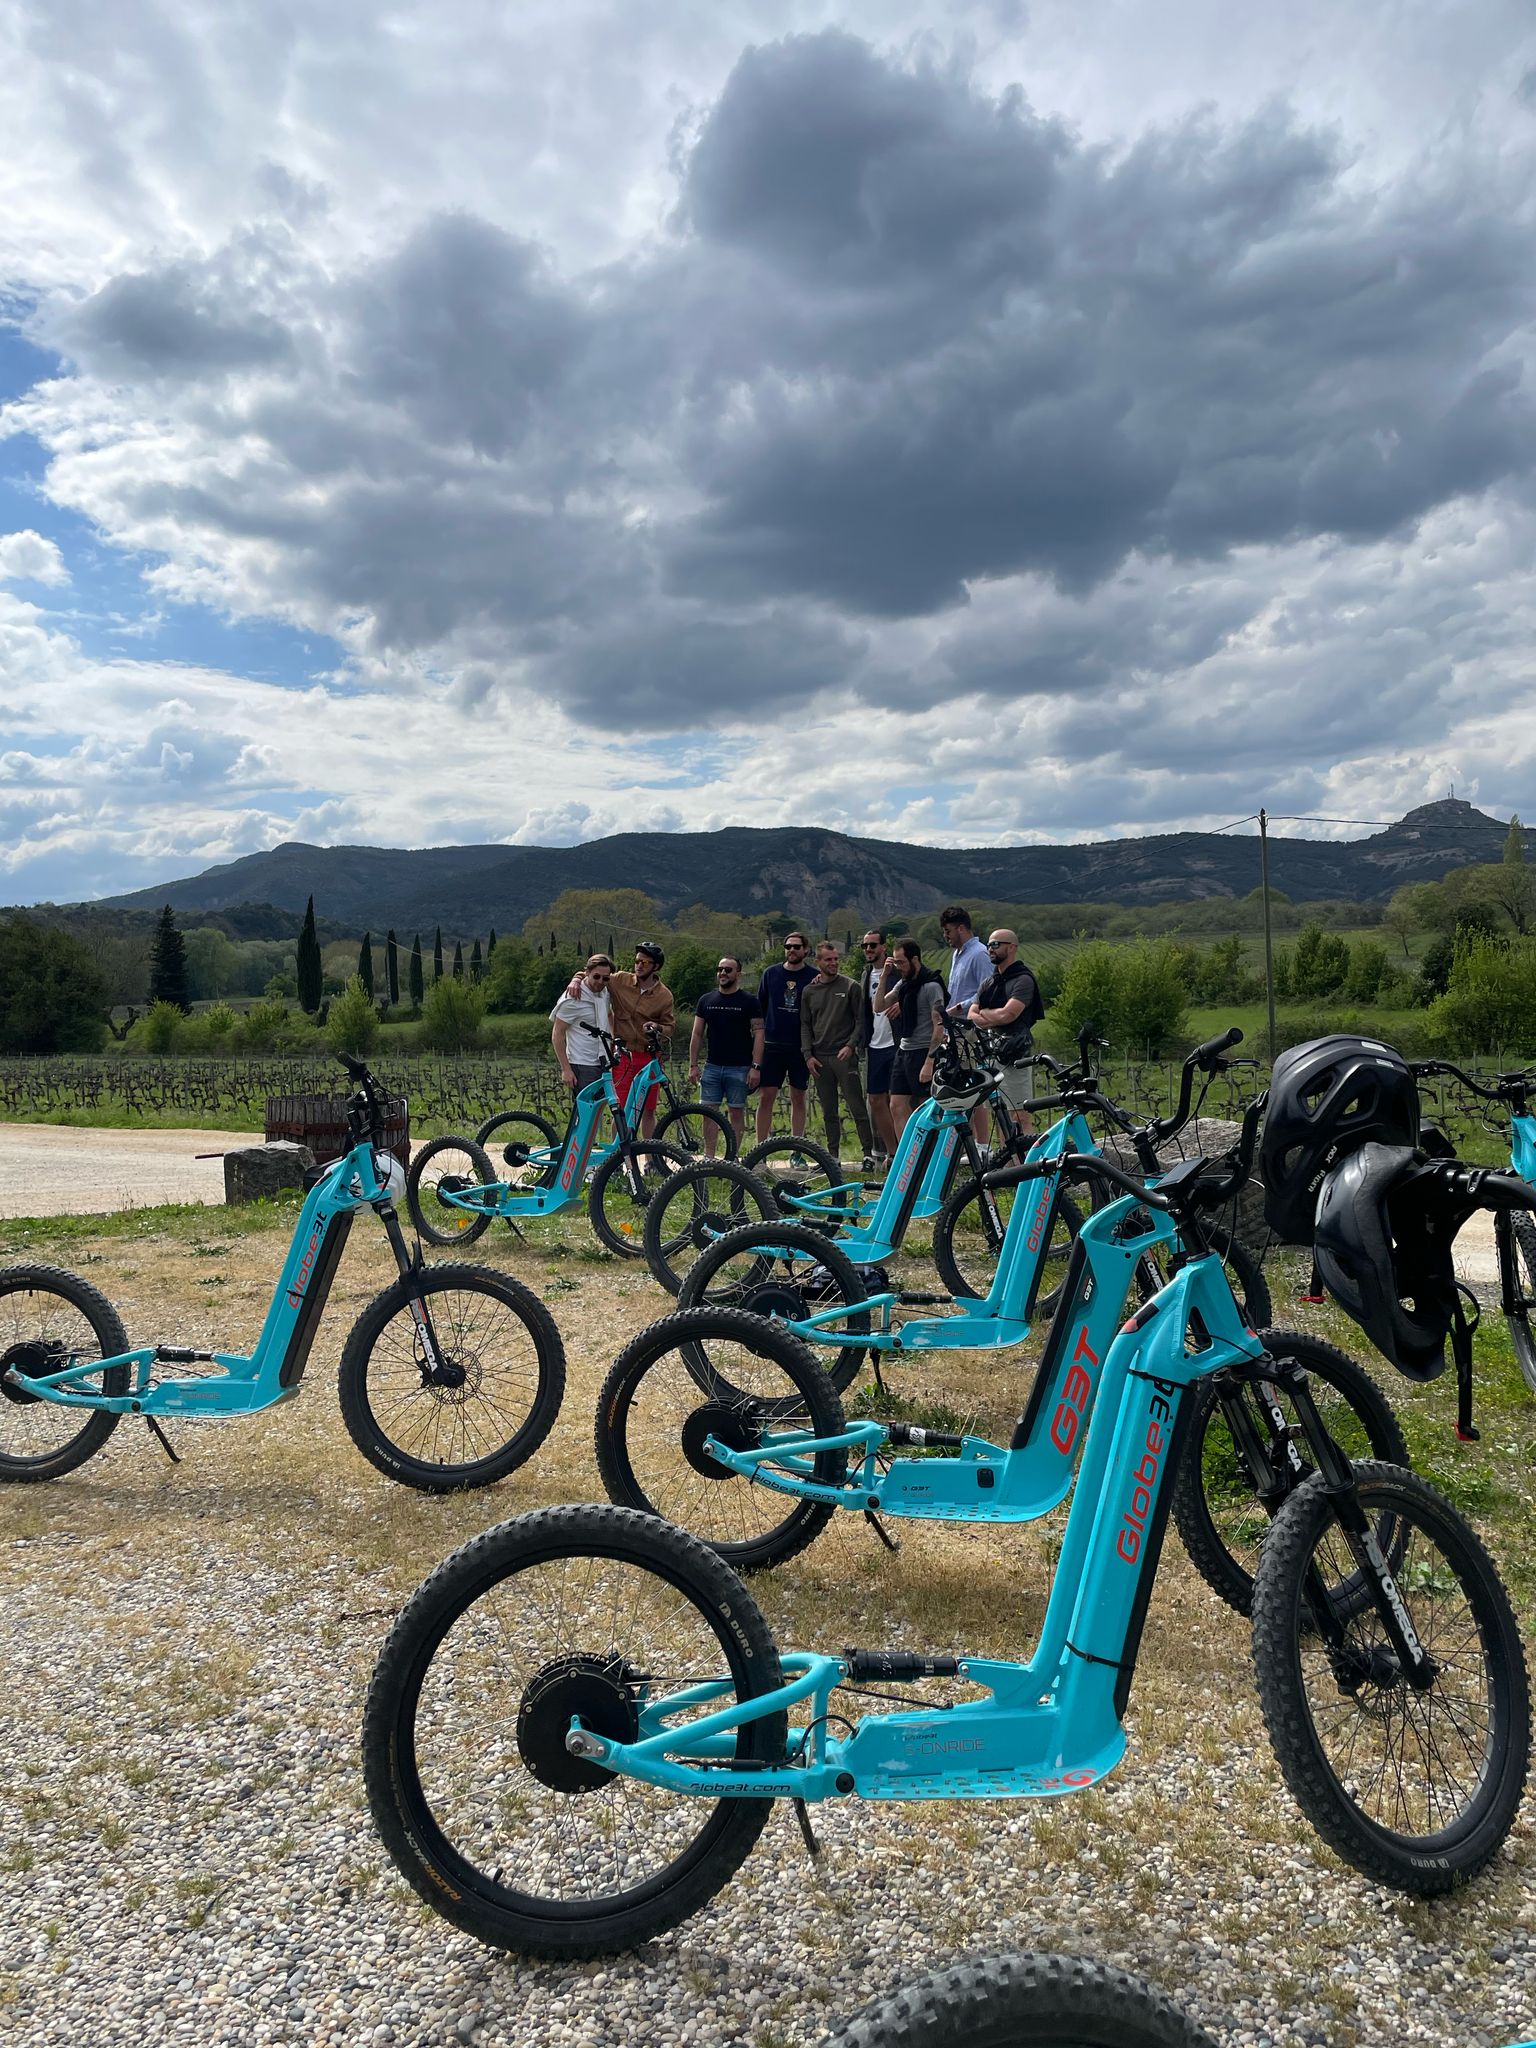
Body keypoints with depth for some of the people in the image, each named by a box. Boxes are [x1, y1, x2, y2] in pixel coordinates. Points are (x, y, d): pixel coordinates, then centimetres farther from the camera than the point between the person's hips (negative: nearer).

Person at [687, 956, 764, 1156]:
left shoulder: (749, 1001, -1)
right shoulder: (706, 1000, 10)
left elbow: (758, 1034, -5)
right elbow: (697, 1035, 11)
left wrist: (756, 1066, -13)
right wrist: (693, 1065, 5)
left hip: (739, 1068, -3)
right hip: (712, 1066, 3)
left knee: (736, 1112, 2)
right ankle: (709, 1157, 6)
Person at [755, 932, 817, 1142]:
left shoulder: (814, 977, 2)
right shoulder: (770, 973, 7)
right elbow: (759, 1008, 13)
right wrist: (760, 1036, 11)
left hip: (801, 1047, -1)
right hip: (773, 1046, 1)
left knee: (798, 1098, 6)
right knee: (766, 1097, -2)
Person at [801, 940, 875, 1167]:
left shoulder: (850, 987, 2)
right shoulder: (810, 991, 11)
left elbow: (860, 1020, 0)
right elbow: (805, 1025, 13)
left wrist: (851, 1045, -13)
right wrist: (808, 1054, 2)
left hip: (844, 1056, -4)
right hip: (820, 1059, 4)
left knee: (857, 1107, -5)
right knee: (829, 1112, 8)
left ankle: (869, 1154, 0)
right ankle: (833, 1155, 15)